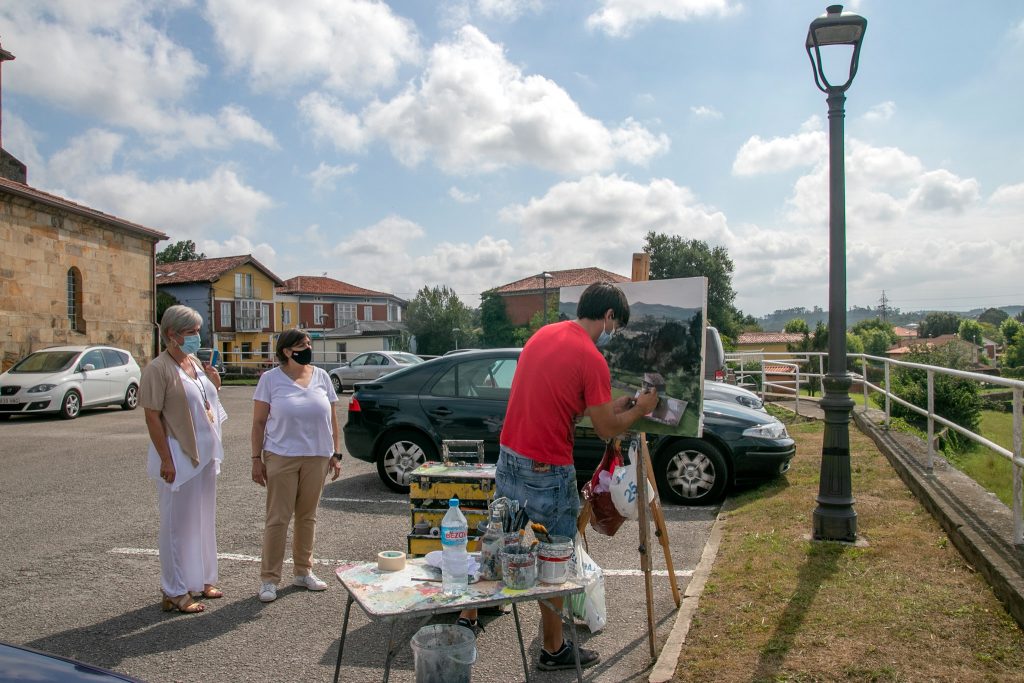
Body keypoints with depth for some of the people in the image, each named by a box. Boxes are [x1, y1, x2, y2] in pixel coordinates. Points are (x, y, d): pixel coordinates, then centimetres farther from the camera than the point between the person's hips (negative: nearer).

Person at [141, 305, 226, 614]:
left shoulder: (196, 362, 9)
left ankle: (201, 579, 30)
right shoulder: (159, 368, -14)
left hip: (205, 453, 8)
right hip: (179, 456, -8)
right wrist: (166, 461, -20)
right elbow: (152, 417, -16)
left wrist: (214, 383, 1)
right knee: (178, 523, 1)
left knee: (204, 518, 16)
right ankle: (175, 592, 13)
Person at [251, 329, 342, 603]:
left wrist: (336, 454, 5)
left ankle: (303, 572, 26)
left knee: (307, 517, 13)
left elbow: (332, 419, 10)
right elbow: (258, 423, -1)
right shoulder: (271, 379, -2)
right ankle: (269, 579, 11)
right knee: (277, 519, 0)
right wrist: (257, 459, -6)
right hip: (281, 458, -3)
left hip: (317, 458, 3)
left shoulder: (321, 377, 6)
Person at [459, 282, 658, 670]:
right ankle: (554, 651, 24)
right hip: (547, 473, -8)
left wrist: (617, 403, 18)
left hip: (508, 458, 8)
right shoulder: (591, 359, -17)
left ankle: (467, 619, 33)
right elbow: (606, 429, -10)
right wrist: (640, 409, 8)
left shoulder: (543, 334, 7)